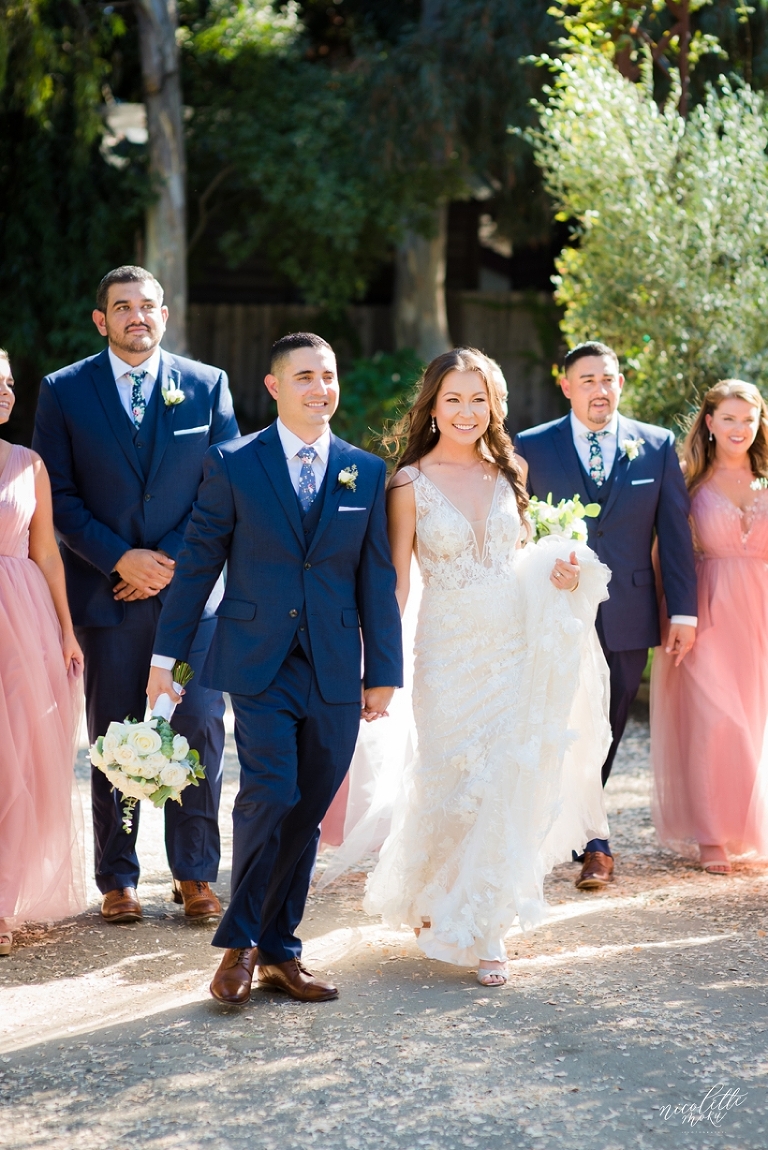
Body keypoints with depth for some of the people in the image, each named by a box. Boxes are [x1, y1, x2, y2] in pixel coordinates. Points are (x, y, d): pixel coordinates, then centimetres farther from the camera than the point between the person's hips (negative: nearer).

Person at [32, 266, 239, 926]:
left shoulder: (208, 386, 7)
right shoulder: (64, 391, 5)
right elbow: (57, 497, 1)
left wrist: (172, 561, -7)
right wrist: (121, 560, -10)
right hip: (107, 591, 0)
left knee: (200, 729, -4)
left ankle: (195, 875, 7)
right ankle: (118, 879, 14)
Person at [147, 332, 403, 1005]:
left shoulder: (366, 473, 9)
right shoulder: (233, 464, 2)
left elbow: (377, 582, 10)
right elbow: (197, 564, 4)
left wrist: (383, 673, 7)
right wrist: (166, 657, 2)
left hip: (334, 672, 3)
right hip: (259, 667, -3)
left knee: (306, 815, 7)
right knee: (271, 797, -14)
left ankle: (278, 951, 19)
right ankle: (241, 944, 2)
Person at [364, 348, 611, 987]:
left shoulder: (506, 473, 8)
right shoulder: (411, 483, -4)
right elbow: (396, 581, -3)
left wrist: (558, 571, -1)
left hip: (515, 644, 3)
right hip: (449, 649, -3)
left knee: (507, 781, -1)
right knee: (453, 779, 2)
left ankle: (481, 922, 13)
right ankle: (435, 902, 29)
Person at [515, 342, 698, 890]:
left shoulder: (658, 446, 5)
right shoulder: (532, 448, 2)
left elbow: (676, 533, 4)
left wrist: (684, 613, -1)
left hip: (628, 617, 2)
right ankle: (593, 848, 5)